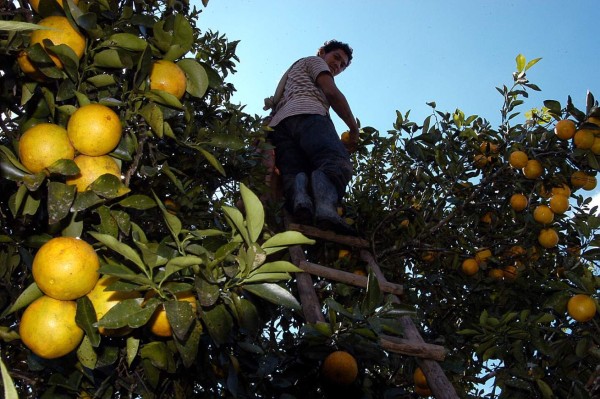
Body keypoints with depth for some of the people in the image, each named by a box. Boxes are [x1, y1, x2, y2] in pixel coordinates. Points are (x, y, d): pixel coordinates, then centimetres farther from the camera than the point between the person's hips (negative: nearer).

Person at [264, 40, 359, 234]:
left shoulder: (294, 72, 49)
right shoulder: (314, 61, 28)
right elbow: (331, 92, 8)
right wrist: (354, 128, 13)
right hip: (308, 114, -7)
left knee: (294, 174, -17)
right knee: (337, 162, -28)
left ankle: (298, 196, -53)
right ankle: (326, 204, -59)